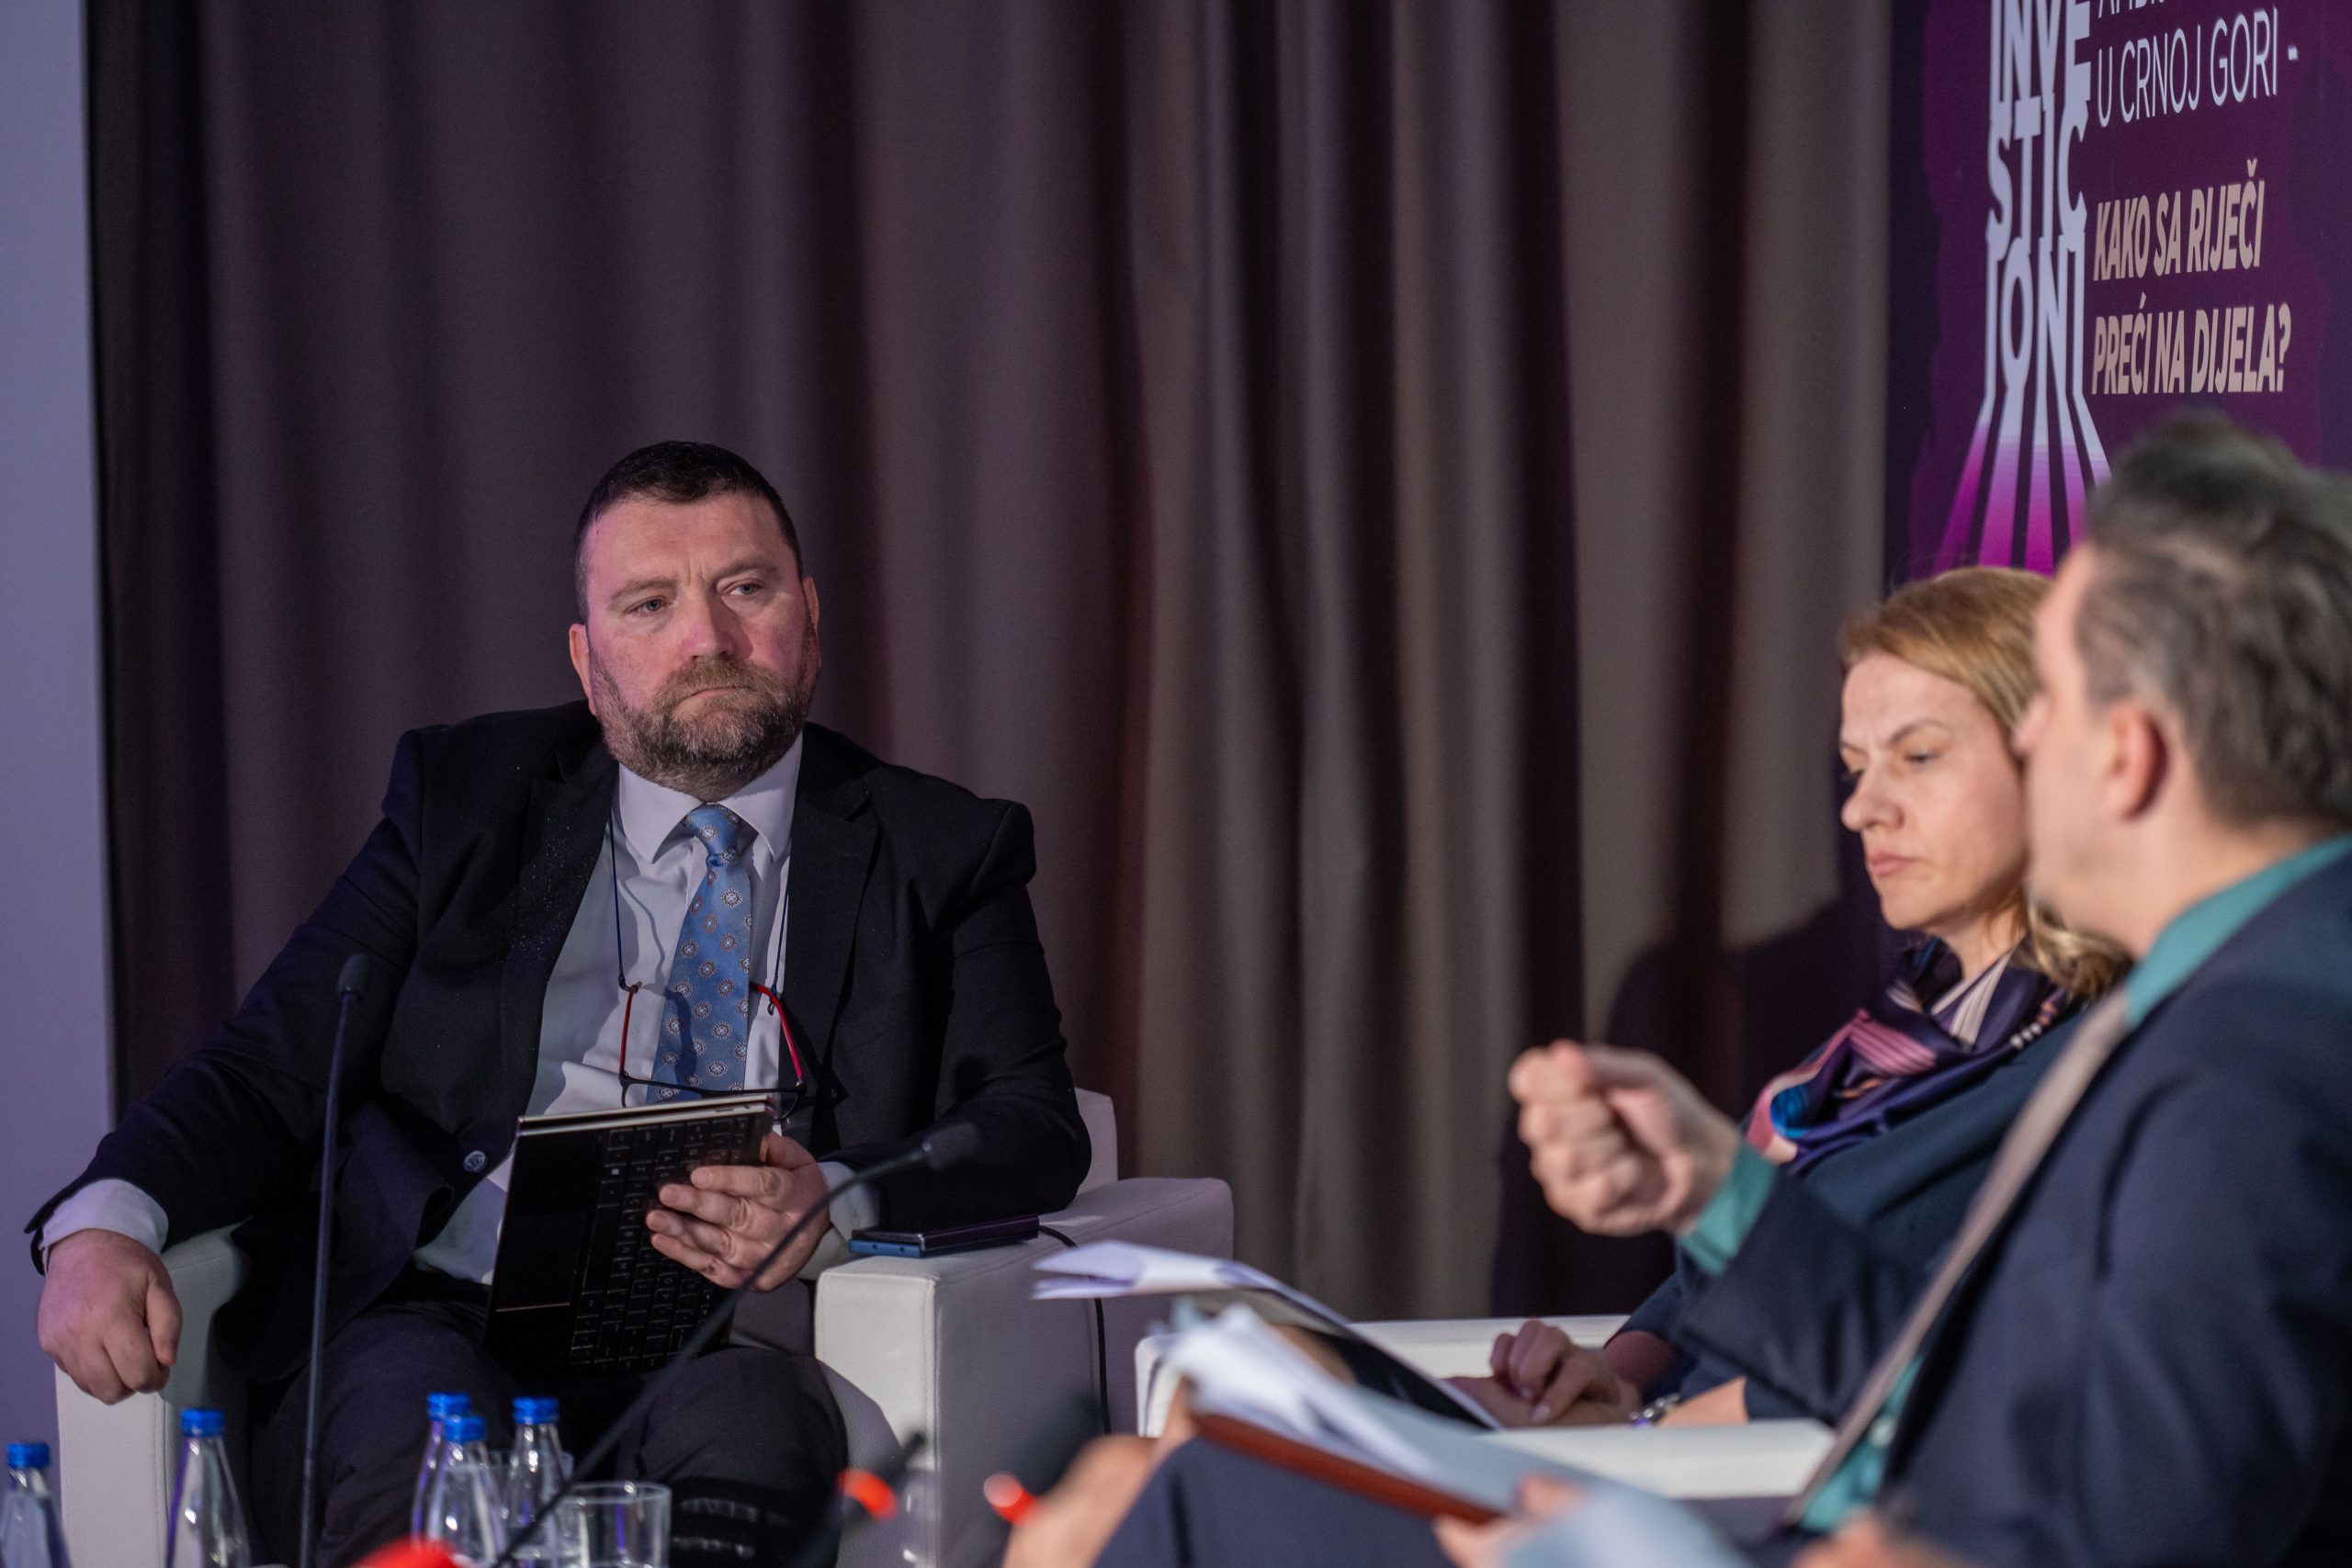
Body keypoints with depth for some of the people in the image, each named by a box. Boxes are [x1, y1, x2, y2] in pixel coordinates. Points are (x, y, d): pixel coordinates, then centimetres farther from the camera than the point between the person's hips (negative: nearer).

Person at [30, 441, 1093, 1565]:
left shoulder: (942, 855, 16)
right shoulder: (466, 799, 19)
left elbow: (1036, 1130, 4)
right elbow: (270, 1068, 13)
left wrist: (835, 1206, -19)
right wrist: (107, 1220, -10)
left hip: (735, 1348, -1)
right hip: (443, 1320, 1)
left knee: (741, 1433, -37)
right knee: (424, 1437, -35)